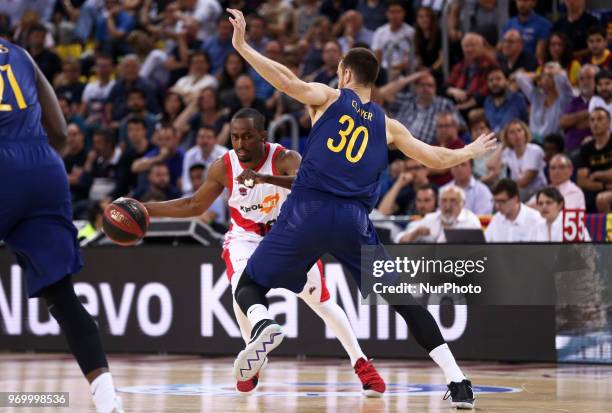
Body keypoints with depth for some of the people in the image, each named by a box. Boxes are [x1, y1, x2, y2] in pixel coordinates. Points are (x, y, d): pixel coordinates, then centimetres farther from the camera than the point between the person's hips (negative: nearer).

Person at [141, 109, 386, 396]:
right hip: (247, 237, 1)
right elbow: (195, 205, -1)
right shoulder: (223, 167, -16)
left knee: (320, 300, -2)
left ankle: (361, 364, 13)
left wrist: (265, 178, -62)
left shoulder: (285, 159, -25)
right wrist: (145, 209, -8)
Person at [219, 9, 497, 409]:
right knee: (405, 300, 12)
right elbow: (439, 159, 21)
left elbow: (288, 81, -8)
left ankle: (263, 325, -30)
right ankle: (458, 382, 2)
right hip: (354, 221, 2)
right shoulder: (387, 125, 17)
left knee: (249, 287, 8)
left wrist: (242, 47, -4)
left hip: (308, 212, -2)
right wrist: (470, 152, 41)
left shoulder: (329, 97, 11)